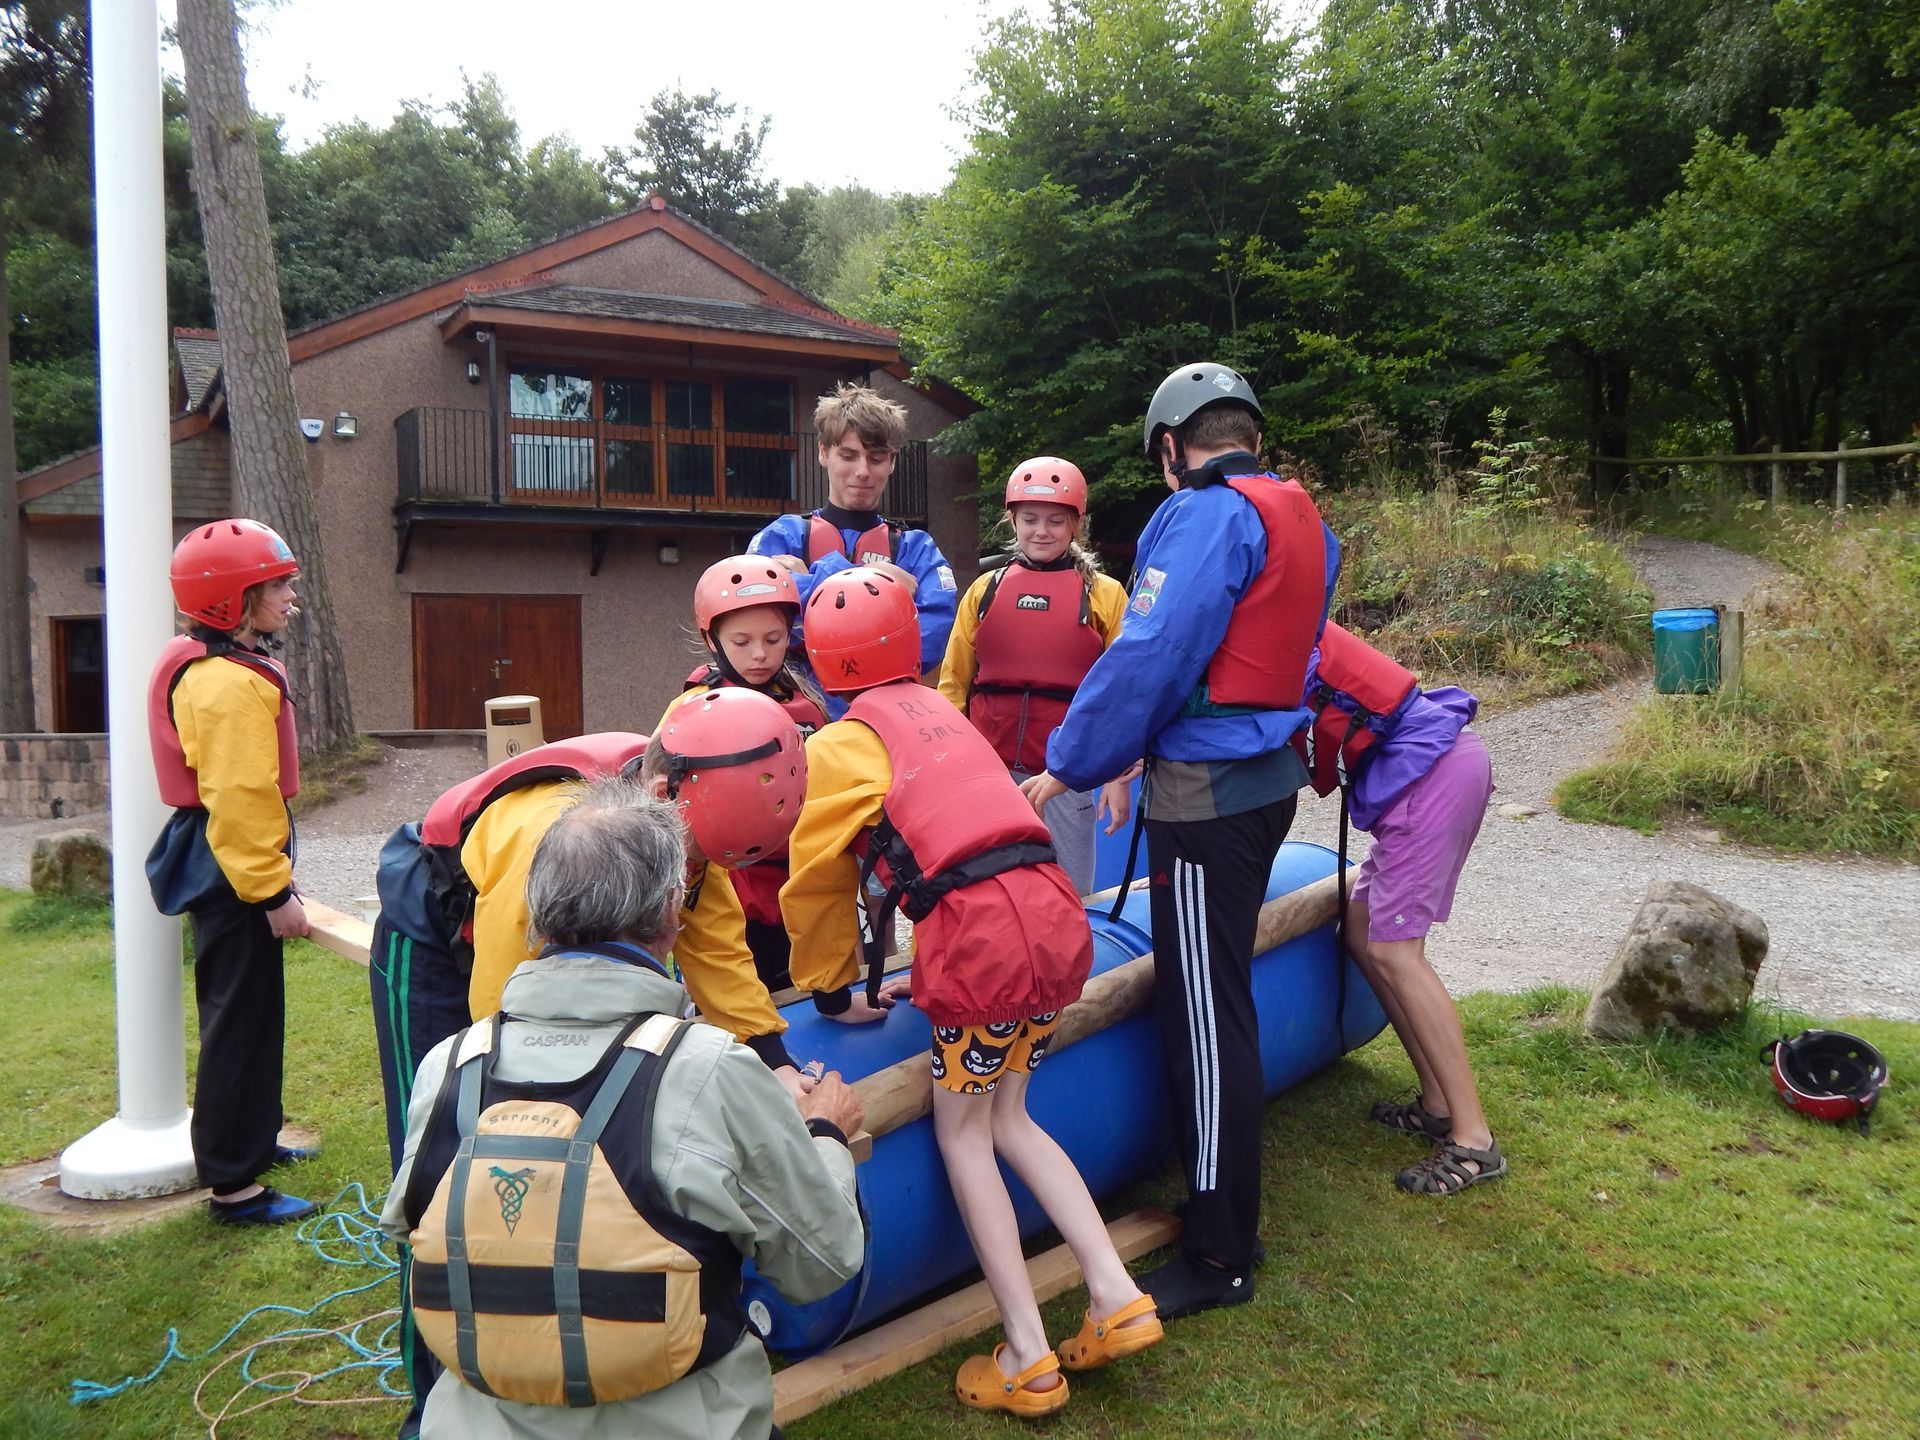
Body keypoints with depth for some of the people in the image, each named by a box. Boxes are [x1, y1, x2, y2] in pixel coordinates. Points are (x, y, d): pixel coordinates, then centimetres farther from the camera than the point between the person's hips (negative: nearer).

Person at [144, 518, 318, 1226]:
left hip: (227, 866, 11)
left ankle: (252, 1138, 38)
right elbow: (238, 796, -26)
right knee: (242, 1022, -3)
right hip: (233, 870, -11)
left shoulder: (231, 668, 13)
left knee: (247, 1014, 22)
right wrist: (272, 890, -23)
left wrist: (271, 875, 23)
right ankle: (232, 1184, 6)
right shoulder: (229, 683, -21)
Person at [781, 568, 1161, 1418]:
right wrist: (935, 973, 43)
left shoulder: (839, 745, 7)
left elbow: (815, 882, 12)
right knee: (1005, 1117, 21)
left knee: (961, 1134, 11)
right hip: (1053, 910, 6)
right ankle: (1118, 1298, 17)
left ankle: (1029, 1360, 13)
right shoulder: (939, 710, 25)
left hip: (979, 932, -6)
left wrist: (831, 989, 26)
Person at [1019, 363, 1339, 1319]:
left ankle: (1218, 1257, 9)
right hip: (1270, 773, 10)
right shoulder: (1302, 522, 15)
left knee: (1205, 1016, -2)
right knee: (1215, 999, 19)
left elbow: (1150, 656, -19)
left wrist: (1068, 765, -8)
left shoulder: (1207, 514, -13)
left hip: (1207, 790, -10)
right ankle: (1224, 1212, 33)